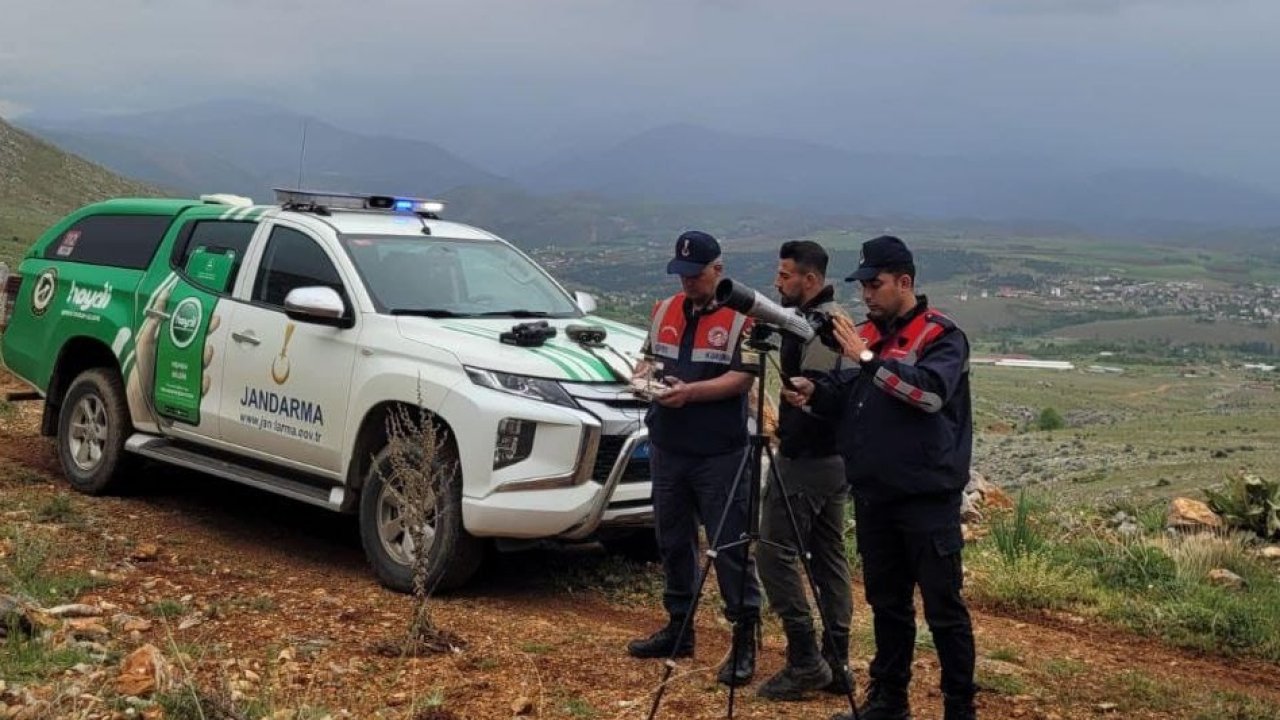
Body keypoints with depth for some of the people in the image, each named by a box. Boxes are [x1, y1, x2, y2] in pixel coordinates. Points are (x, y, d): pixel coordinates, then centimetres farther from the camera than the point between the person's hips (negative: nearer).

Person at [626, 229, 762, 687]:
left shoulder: (740, 317, -7)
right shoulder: (665, 311, 11)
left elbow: (742, 378, -14)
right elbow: (650, 357, 19)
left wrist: (690, 391, -24)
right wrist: (644, 373, -5)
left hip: (720, 455, -6)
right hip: (667, 449, 6)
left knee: (730, 547, -4)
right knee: (673, 541, 14)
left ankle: (745, 640, 1)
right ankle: (679, 628, 26)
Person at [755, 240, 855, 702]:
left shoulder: (816, 325, -16)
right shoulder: (834, 319, 16)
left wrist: (787, 445, -14)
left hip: (805, 458, -10)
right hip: (834, 458, 10)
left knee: (776, 550, -6)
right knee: (828, 555, 10)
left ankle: (805, 660, -5)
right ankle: (836, 664, 14)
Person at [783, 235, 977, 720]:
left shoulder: (941, 335, -8)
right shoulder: (868, 334, 12)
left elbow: (931, 392, -25)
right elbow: (850, 399, 18)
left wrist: (869, 359, -25)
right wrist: (814, 393, -1)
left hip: (927, 497, -7)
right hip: (873, 495, 7)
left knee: (943, 607, -1)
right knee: (886, 602, 15)